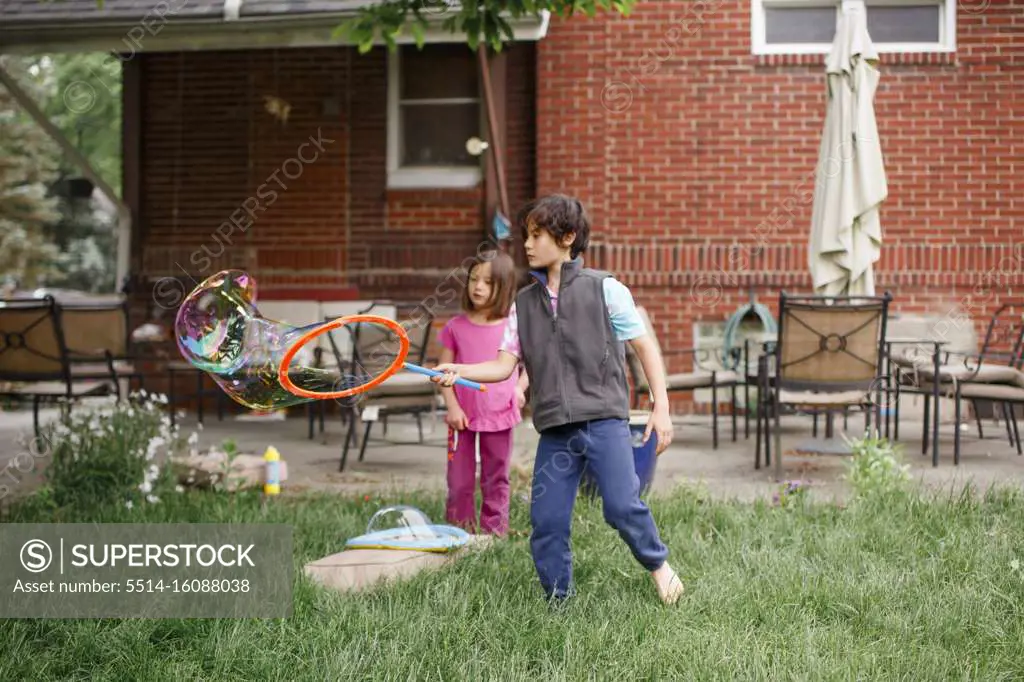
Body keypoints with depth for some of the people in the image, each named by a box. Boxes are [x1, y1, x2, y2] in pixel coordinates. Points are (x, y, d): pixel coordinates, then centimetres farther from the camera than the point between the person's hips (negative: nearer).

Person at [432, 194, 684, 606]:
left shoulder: (605, 289, 1)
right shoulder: (524, 303, 13)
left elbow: (645, 347, 3)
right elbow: (504, 365, 8)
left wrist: (661, 406, -3)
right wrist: (459, 371, -8)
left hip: (604, 419, -4)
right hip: (555, 430, 4)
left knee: (622, 507, -13)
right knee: (545, 523, 0)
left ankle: (658, 563, 17)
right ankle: (559, 603, 18)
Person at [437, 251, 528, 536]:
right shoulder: (456, 327, -1)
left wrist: (520, 387, -3)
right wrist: (452, 406, -7)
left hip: (499, 415, 0)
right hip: (463, 415, 0)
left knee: (497, 478, 10)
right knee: (459, 480, 4)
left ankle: (494, 531, 20)